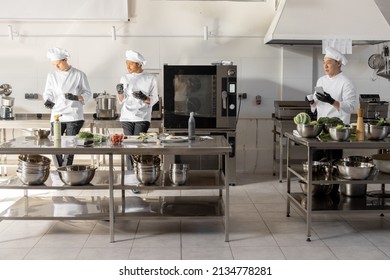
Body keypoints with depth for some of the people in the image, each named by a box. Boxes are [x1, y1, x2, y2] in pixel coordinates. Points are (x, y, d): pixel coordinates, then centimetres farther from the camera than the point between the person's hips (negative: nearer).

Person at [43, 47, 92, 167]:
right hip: (57, 116, 3)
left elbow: (87, 94, 2)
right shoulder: (52, 75, 8)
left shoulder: (79, 75, 0)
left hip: (74, 116, -2)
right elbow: (48, 92, 7)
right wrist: (48, 100, -16)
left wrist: (76, 97, -18)